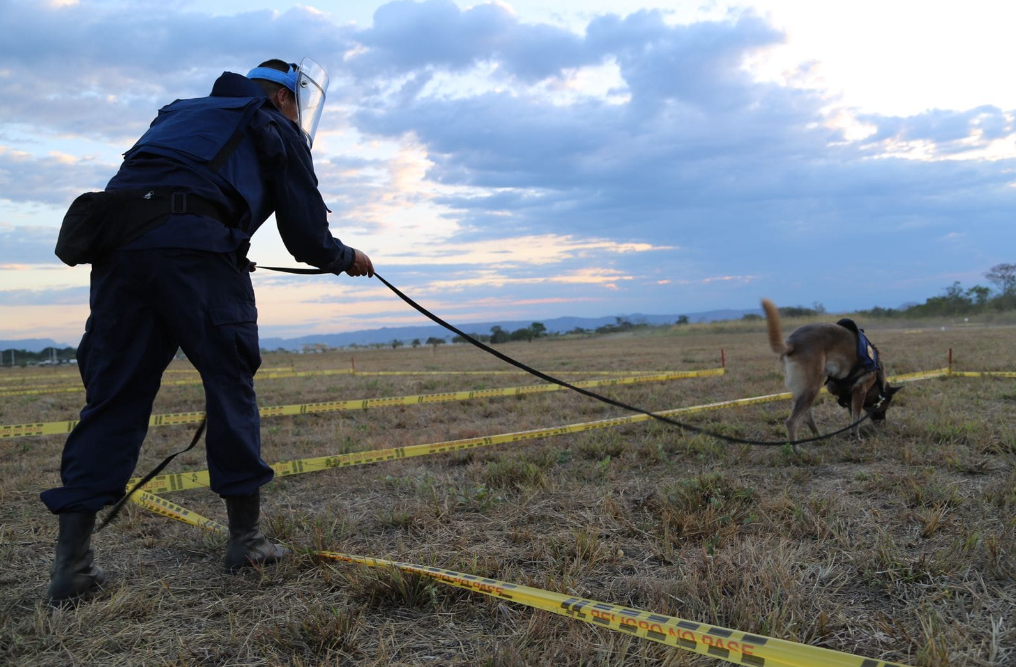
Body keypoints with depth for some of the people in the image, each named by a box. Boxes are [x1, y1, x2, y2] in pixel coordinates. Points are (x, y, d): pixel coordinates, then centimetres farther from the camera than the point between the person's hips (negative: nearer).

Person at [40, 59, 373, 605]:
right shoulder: (277, 130, 19)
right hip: (197, 248, -5)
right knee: (230, 385, 5)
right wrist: (348, 260, 31)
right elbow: (307, 235, 12)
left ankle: (71, 565, 5)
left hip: (117, 244, 6)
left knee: (112, 396, 6)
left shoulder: (179, 114, 37)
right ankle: (246, 540, 11)